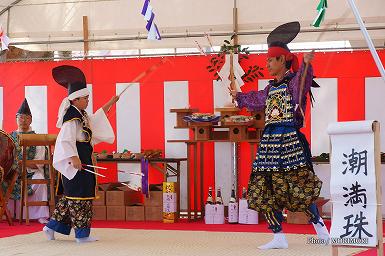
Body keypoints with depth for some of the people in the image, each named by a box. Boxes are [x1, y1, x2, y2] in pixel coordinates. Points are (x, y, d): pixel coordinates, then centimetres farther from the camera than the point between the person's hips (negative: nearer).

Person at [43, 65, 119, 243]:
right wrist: (74, 158, -32)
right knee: (80, 196, -6)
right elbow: (65, 139, -24)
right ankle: (82, 234, -1)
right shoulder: (72, 116, -15)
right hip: (76, 160, -10)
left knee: (70, 196, 16)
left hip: (81, 159, 10)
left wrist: (110, 103, 37)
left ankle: (52, 226, 22)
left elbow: (95, 120, 34)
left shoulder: (81, 115, 15)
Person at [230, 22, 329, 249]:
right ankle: (279, 237, 8)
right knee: (266, 189, 4)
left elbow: (303, 84, -27)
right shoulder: (271, 88, 18)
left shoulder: (294, 81, -3)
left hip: (290, 140, -8)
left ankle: (319, 225, 7)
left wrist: (306, 65, -45)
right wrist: (239, 96, 50)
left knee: (300, 187, -11)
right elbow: (256, 100, 37)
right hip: (270, 141, 8)